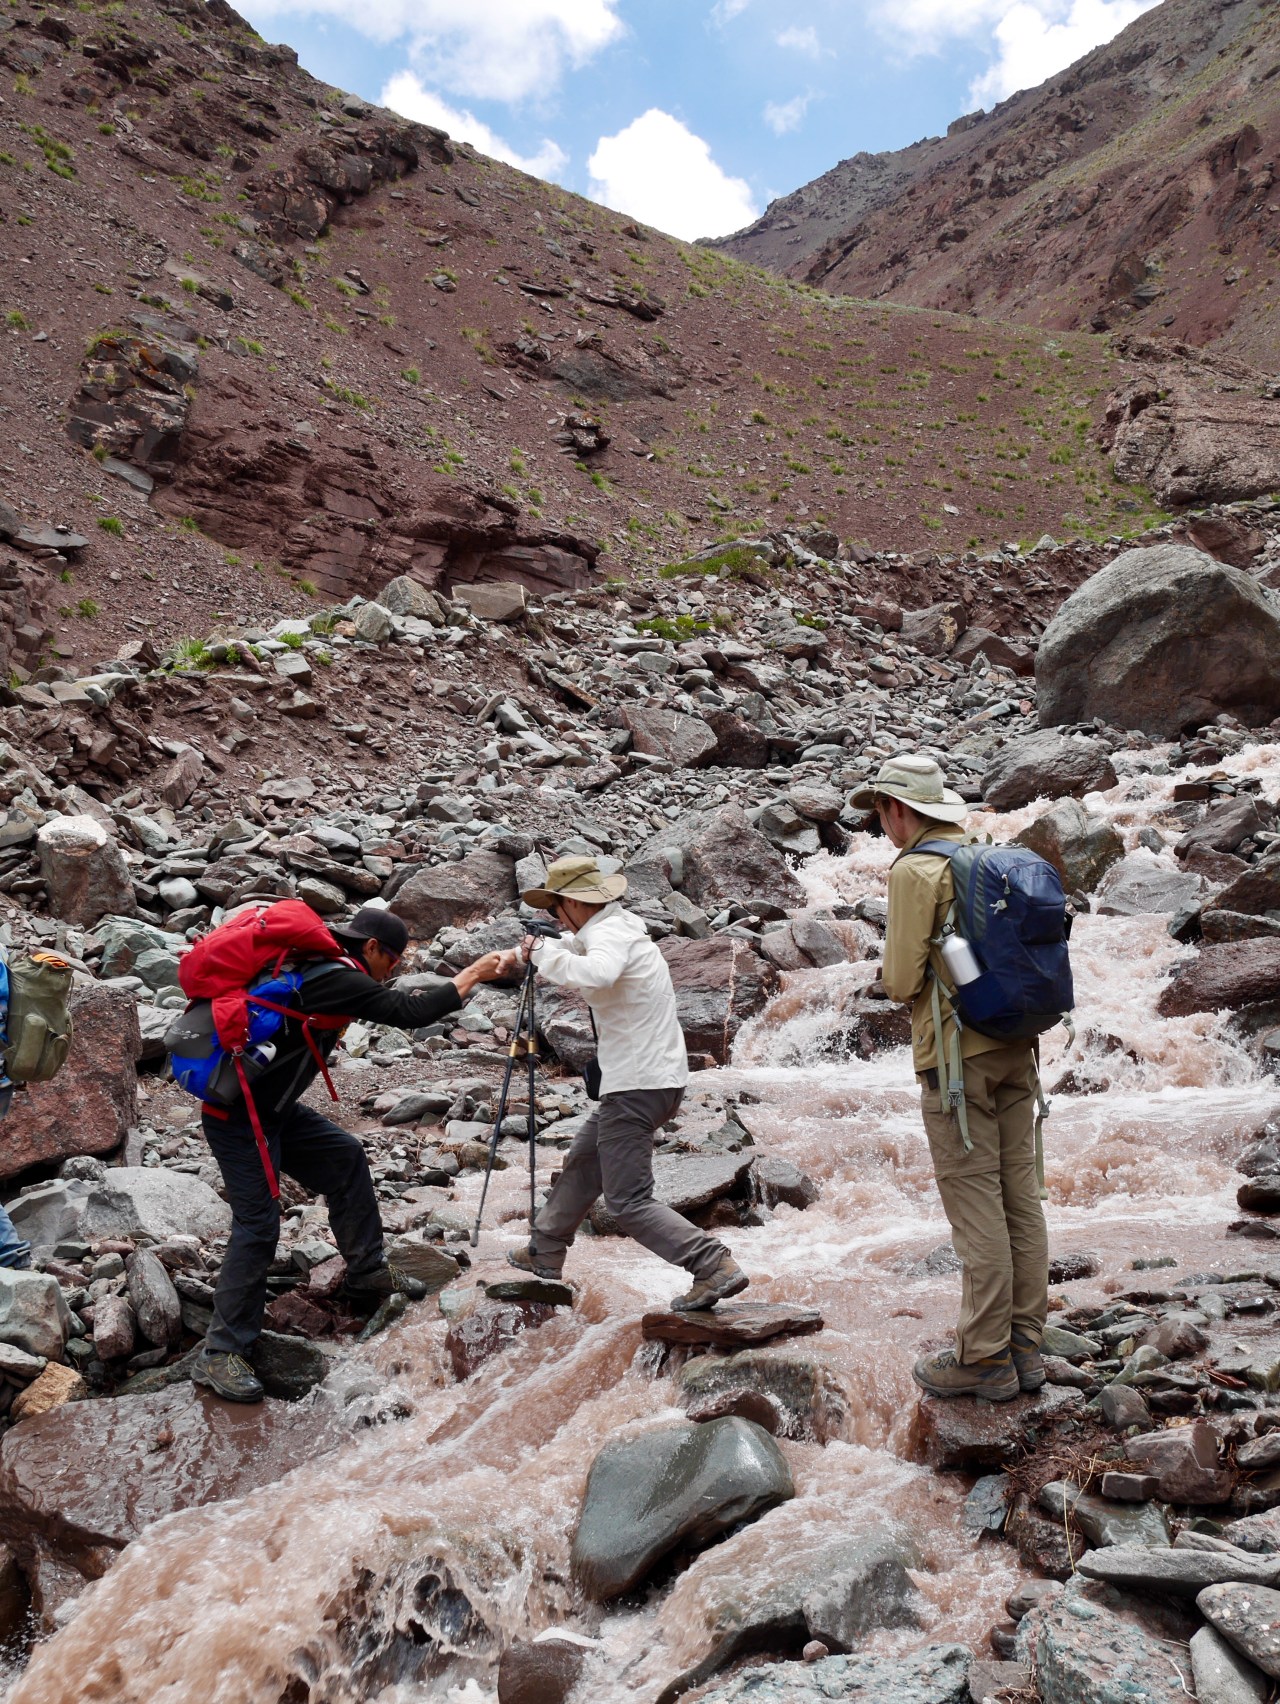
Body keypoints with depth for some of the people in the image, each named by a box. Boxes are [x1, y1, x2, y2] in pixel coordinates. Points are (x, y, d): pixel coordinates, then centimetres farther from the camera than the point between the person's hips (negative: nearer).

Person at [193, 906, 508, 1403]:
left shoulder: (316, 964, 6)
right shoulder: (336, 978, -21)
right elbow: (410, 1014, -23)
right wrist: (474, 974, -14)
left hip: (270, 1108, 10)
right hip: (239, 1116, -10)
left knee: (343, 1156, 15)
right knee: (258, 1224, -9)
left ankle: (366, 1272, 26)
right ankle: (221, 1353, -1)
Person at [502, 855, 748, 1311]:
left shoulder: (609, 933, -16)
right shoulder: (619, 927, 14)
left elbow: (595, 973, -39)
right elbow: (581, 954, 32)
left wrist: (546, 951, -25)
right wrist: (532, 953, 21)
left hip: (636, 1086, -10)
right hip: (660, 1080, 10)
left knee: (628, 1202, -7)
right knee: (582, 1162, 23)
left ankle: (716, 1267, -13)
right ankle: (545, 1252, 38)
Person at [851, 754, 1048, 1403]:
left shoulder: (915, 869, -11)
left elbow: (902, 979, -15)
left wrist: (887, 972, 8)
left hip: (956, 1053, -8)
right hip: (1014, 1046, 8)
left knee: (976, 1207, -2)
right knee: (1020, 1197, 11)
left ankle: (985, 1360, 6)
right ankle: (1025, 1344, 20)